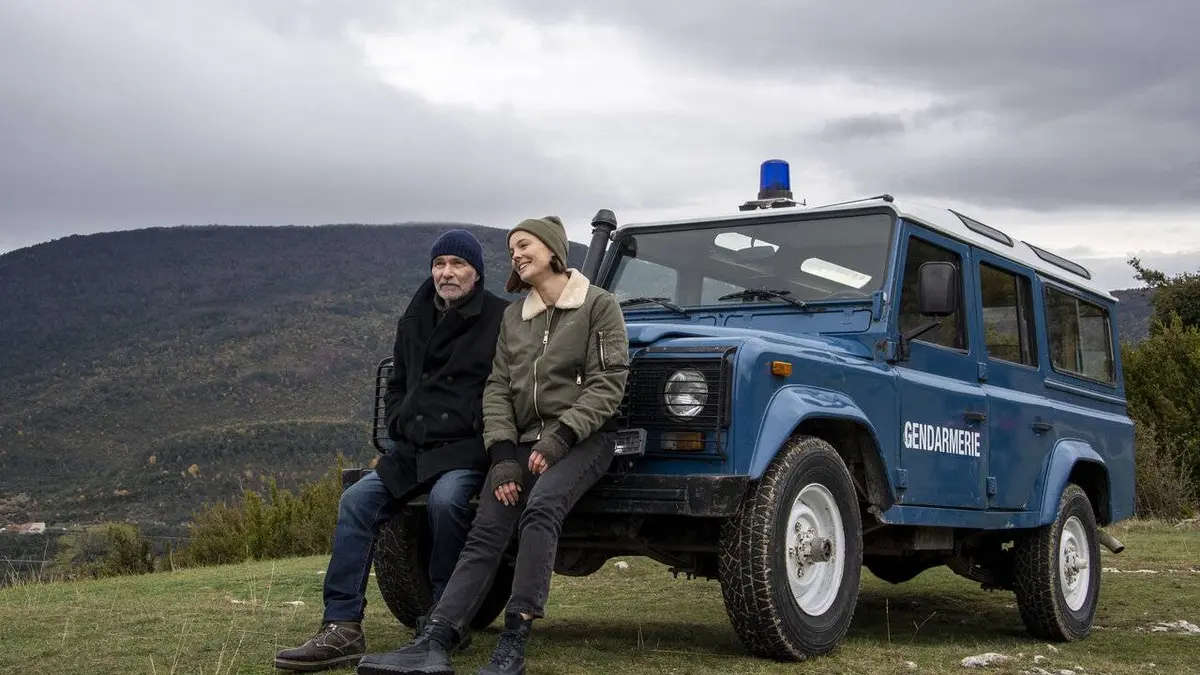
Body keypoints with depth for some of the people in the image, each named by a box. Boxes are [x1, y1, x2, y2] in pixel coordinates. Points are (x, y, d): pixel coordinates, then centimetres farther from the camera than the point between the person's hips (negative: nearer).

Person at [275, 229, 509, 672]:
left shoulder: (501, 319, -2)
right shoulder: (414, 322, 17)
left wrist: (482, 434, -14)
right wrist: (402, 428, 11)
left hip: (467, 448, -6)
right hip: (414, 448, 6)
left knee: (445, 499, -35)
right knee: (356, 502, -14)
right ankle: (341, 628, -16)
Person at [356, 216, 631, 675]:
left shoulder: (599, 305, -1)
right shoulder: (513, 316, 16)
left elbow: (608, 381, -9)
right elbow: (498, 388, 9)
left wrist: (560, 438, -19)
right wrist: (502, 455, -6)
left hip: (582, 438, -5)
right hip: (524, 440, 5)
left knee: (540, 508, -33)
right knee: (484, 535, -15)